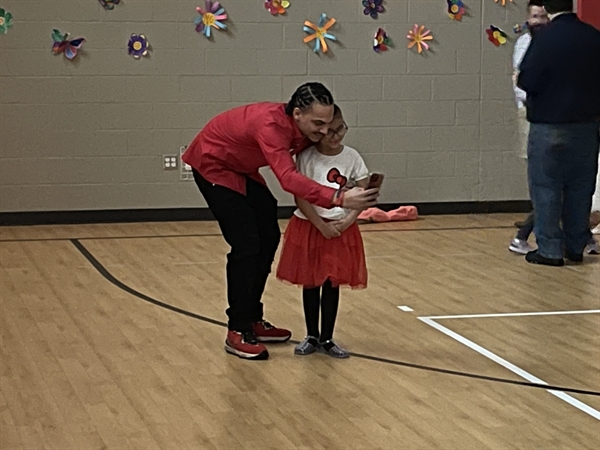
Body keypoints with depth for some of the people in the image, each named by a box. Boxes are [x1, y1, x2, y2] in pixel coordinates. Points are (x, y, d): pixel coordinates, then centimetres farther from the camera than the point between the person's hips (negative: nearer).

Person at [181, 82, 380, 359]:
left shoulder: (304, 129, -12)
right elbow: (288, 178, -51)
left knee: (269, 238, 8)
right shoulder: (271, 125, -38)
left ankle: (253, 321, 20)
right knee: (246, 245, -14)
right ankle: (238, 333, -5)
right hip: (212, 166, -9)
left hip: (242, 168, 9)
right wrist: (339, 198, -60)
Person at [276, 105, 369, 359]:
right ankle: (312, 336, 20)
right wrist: (322, 226, -16)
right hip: (309, 227, -1)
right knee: (310, 283, 7)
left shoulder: (352, 157, -3)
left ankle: (327, 339, 15)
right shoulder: (306, 157, -10)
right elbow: (301, 198, -12)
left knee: (332, 283, 5)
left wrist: (348, 220, -15)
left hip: (341, 229, 1)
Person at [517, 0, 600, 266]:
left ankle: (550, 250, 3)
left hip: (549, 127, -5)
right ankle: (576, 247, 19)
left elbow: (527, 82, -14)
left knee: (545, 187, 3)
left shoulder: (545, 38, -15)